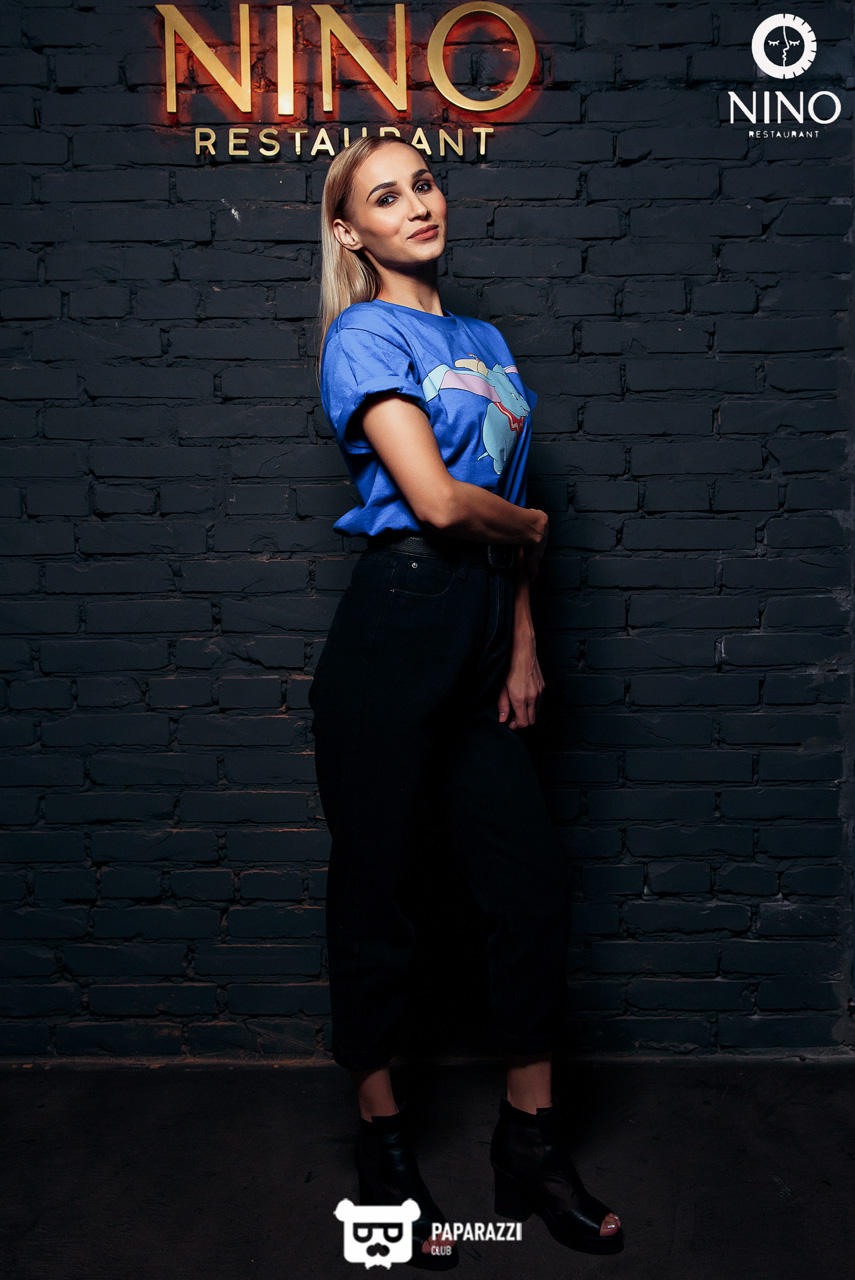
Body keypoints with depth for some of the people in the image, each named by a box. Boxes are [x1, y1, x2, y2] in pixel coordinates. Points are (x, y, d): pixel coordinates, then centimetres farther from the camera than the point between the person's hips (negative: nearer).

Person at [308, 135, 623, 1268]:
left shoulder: (485, 342, 19)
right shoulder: (365, 335, -3)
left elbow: (508, 517, 16)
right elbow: (439, 500, -16)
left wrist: (524, 644, 9)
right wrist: (532, 525, 2)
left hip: (480, 633, 7)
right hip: (395, 629, -7)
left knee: (533, 880, 7)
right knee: (375, 890, 6)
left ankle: (532, 1144, 24)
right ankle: (383, 1142, 26)